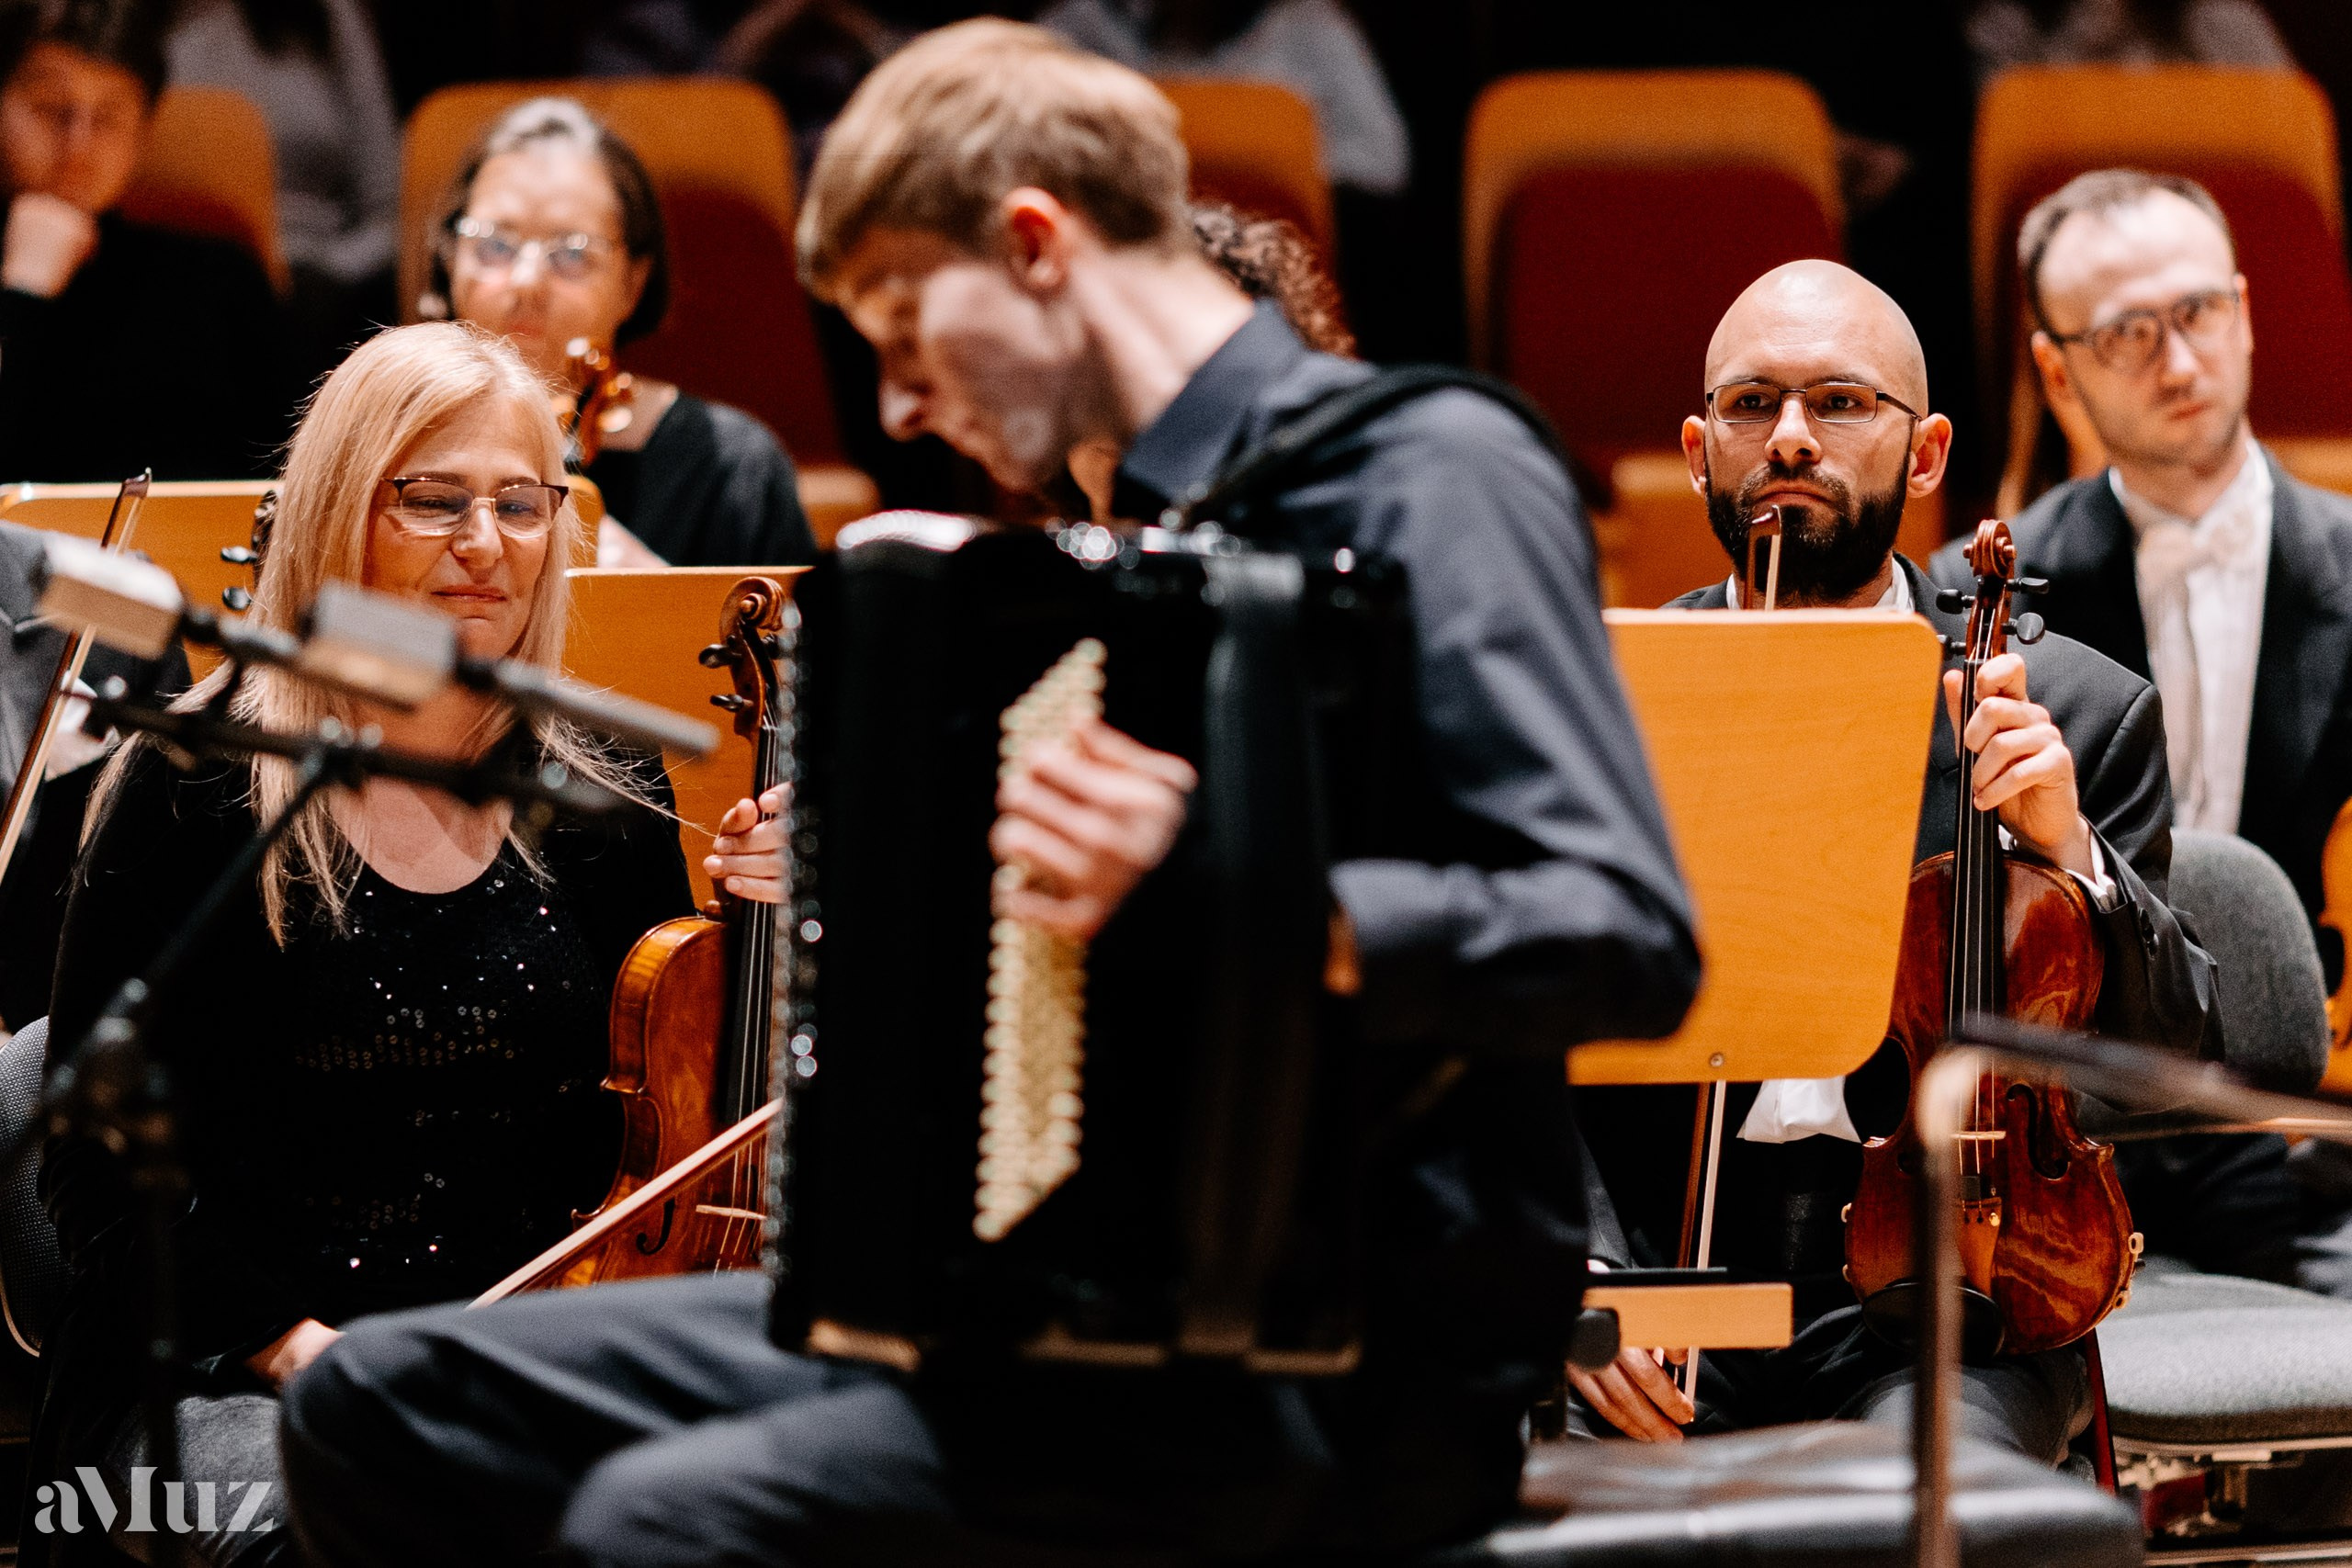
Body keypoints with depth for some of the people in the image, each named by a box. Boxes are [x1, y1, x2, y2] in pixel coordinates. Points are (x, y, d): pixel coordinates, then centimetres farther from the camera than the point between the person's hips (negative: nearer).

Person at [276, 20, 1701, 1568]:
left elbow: (1628, 943, -22)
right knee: (382, 1406, 3)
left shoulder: (1427, 470, -9)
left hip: (1359, 1363, -9)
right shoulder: (1150, 530, 18)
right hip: (1098, 1292, 9)